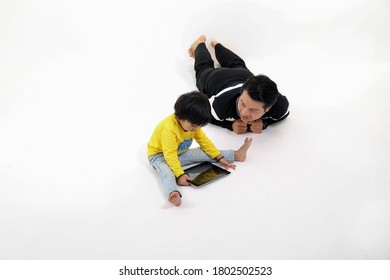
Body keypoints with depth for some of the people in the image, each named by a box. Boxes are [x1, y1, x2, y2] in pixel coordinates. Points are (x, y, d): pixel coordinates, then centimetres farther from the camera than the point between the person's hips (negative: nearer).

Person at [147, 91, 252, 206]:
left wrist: (219, 157, -4)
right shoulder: (169, 128, -35)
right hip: (159, 154, -6)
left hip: (181, 153, 7)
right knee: (167, 172, -37)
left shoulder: (193, 123, -11)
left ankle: (235, 155, 4)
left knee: (207, 153, -4)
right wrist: (180, 174, -43)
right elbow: (169, 154, -37)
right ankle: (173, 193, -63)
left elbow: (204, 140, 0)